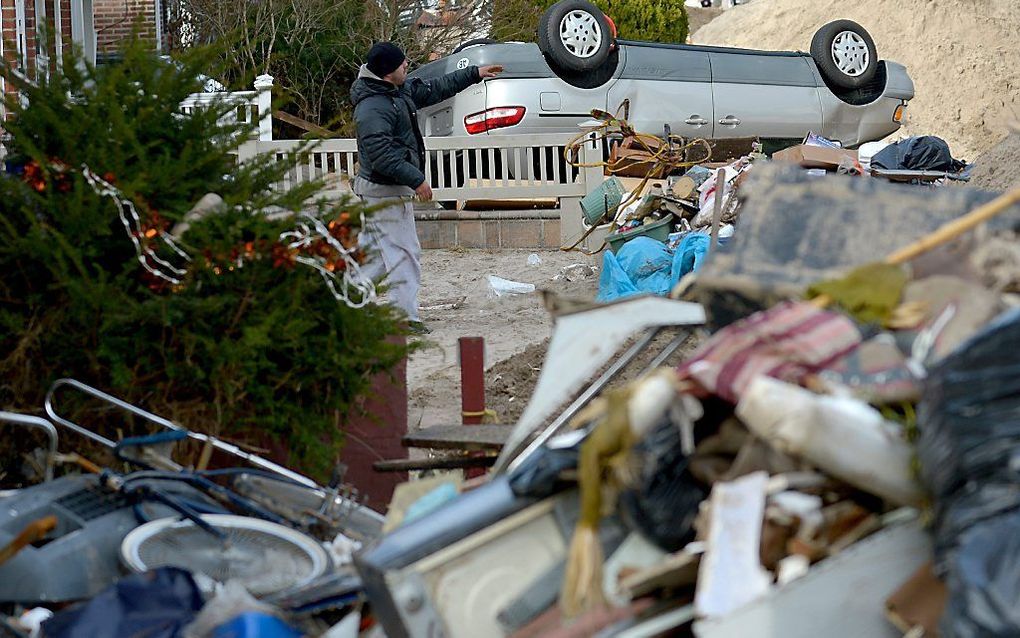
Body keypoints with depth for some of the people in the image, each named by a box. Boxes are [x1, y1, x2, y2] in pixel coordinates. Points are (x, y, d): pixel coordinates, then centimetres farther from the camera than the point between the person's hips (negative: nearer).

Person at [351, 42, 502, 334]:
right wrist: (416, 179, -25)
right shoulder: (373, 108, -22)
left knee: (375, 252, 15)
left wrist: (474, 74, 24)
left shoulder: (400, 91, 9)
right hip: (386, 192, -11)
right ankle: (404, 317, -4)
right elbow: (381, 155, -27)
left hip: (377, 190, 11)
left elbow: (434, 89, 22)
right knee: (403, 253, -7)